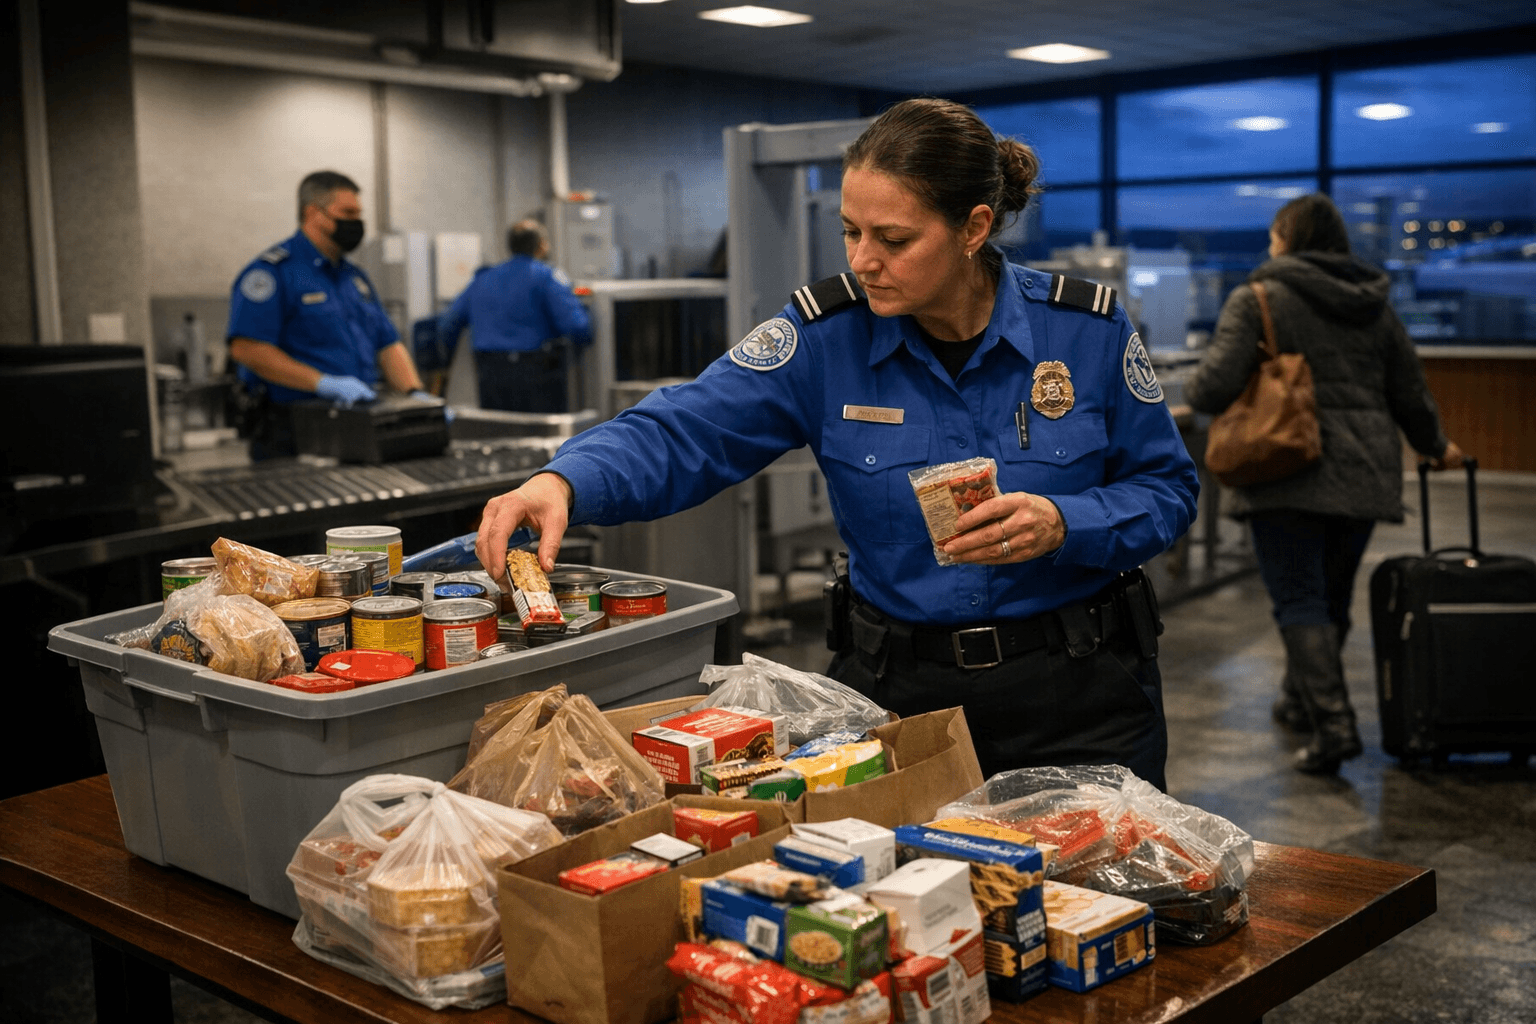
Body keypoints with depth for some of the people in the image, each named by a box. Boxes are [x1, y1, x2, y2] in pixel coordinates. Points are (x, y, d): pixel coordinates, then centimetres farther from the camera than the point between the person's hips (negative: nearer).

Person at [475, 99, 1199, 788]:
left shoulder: (1087, 330, -9)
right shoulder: (827, 335, -9)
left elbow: (1165, 489, -1)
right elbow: (683, 434, -16)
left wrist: (1061, 524, -20)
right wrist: (564, 482, -34)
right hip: (897, 691, 0)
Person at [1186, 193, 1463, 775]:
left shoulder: (1257, 299, -4)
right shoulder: (1375, 307, 13)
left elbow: (1215, 386, -15)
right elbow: (1412, 396, 16)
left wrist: (1192, 394, 9)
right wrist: (1435, 448, 34)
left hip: (1291, 473, -6)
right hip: (1363, 475, 6)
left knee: (1299, 600, -4)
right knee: (1333, 596, 17)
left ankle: (1332, 724, -15)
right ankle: (1299, 700, 35)